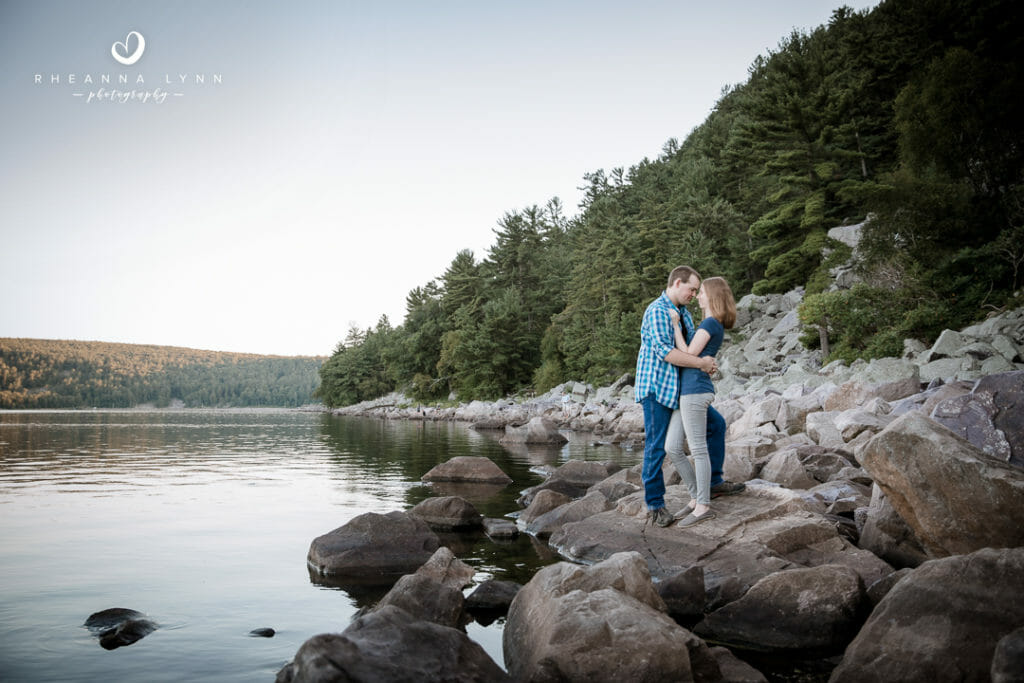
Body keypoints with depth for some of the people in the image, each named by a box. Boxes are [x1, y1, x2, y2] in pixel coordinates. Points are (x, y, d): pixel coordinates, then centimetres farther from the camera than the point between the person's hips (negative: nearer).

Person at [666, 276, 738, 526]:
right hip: (687, 392, 10)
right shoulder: (716, 325, 20)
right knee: (672, 448, 10)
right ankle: (696, 497, 18)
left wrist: (675, 325, -7)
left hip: (695, 390, -10)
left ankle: (703, 506, 1)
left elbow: (688, 354, -12)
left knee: (698, 449, -5)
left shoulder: (710, 323, -9)